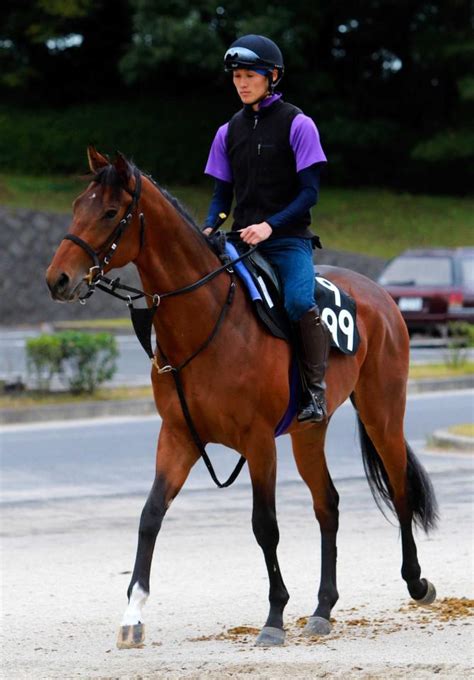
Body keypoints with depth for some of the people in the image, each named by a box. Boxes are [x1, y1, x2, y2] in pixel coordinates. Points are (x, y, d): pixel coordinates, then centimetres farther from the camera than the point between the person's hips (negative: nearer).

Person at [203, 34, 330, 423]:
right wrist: (210, 228, -7)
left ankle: (316, 388, -17)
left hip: (288, 240, -5)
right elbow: (222, 193, 14)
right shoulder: (229, 132, 13)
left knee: (299, 302, -30)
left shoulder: (297, 124, -2)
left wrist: (270, 225, -19)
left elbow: (309, 191, -6)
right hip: (243, 240, 5)